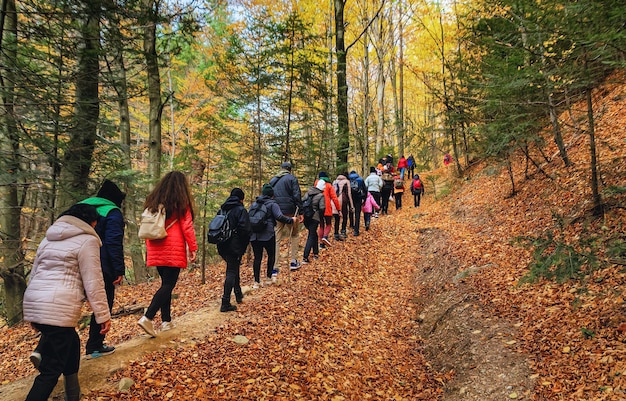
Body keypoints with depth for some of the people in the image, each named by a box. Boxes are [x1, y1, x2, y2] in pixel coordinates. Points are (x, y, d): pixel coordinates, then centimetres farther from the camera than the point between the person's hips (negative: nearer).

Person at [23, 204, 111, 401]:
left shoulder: (50, 238, 20)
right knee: (52, 369, -2)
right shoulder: (87, 240, -4)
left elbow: (34, 274, 23)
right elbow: (93, 283, -8)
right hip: (58, 308, -9)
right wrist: (103, 315, -4)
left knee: (70, 343, 25)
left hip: (34, 302, 9)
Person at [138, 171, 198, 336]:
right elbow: (187, 227, -8)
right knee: (169, 284, -3)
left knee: (165, 283, 14)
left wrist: (149, 248, 20)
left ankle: (166, 321, 17)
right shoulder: (181, 202, -4)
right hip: (174, 250, -6)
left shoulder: (153, 201, 13)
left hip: (156, 250, 6)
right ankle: (147, 318, -15)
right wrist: (193, 248, -4)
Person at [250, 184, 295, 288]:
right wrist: (291, 220, -5)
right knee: (271, 255, 14)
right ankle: (269, 278, 19)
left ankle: (256, 282, 6)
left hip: (254, 235, 5)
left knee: (257, 257, 6)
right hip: (267, 234, -5)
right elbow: (279, 217, -16)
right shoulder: (272, 204, -2)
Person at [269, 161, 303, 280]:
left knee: (276, 239, 3)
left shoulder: (272, 180, 13)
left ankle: (275, 268, -1)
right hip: (290, 211, -3)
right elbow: (297, 196, -10)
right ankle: (293, 262, 19)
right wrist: (299, 210, -7)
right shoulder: (292, 178, -2)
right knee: (295, 235, 17)